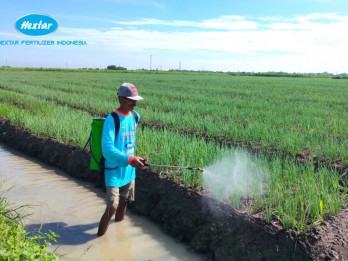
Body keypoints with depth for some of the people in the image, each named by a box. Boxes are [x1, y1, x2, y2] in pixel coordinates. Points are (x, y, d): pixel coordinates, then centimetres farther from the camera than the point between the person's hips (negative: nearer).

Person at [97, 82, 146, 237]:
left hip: (129, 171, 7)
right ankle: (100, 238, 11)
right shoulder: (111, 120, -19)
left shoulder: (134, 117, 3)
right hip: (114, 171, -7)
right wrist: (129, 159, -35)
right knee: (112, 207, -10)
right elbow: (107, 149, -27)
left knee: (123, 203, 19)